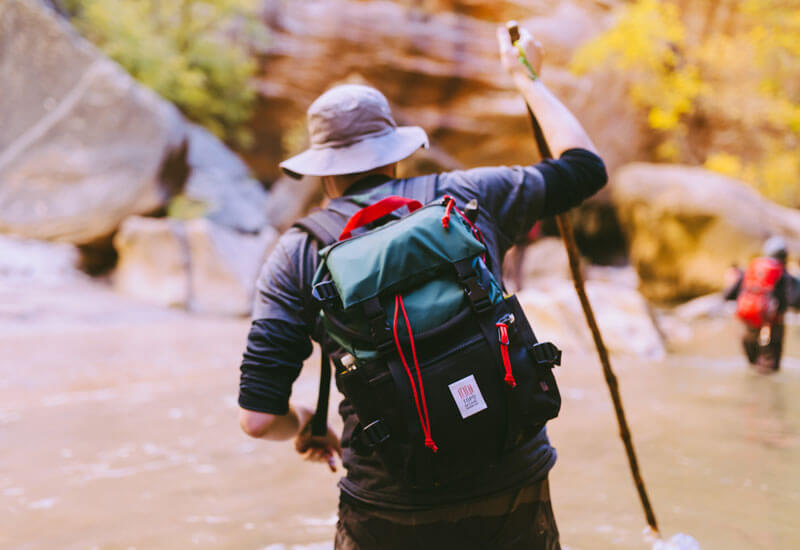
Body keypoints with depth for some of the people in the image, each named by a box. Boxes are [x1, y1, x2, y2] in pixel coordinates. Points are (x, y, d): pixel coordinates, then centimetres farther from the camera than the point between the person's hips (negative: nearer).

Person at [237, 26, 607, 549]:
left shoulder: (299, 254, -1)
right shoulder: (470, 195, 1)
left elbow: (259, 418, -7)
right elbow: (586, 165, 18)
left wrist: (305, 425, 16)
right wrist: (528, 78, 30)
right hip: (514, 497, 2)